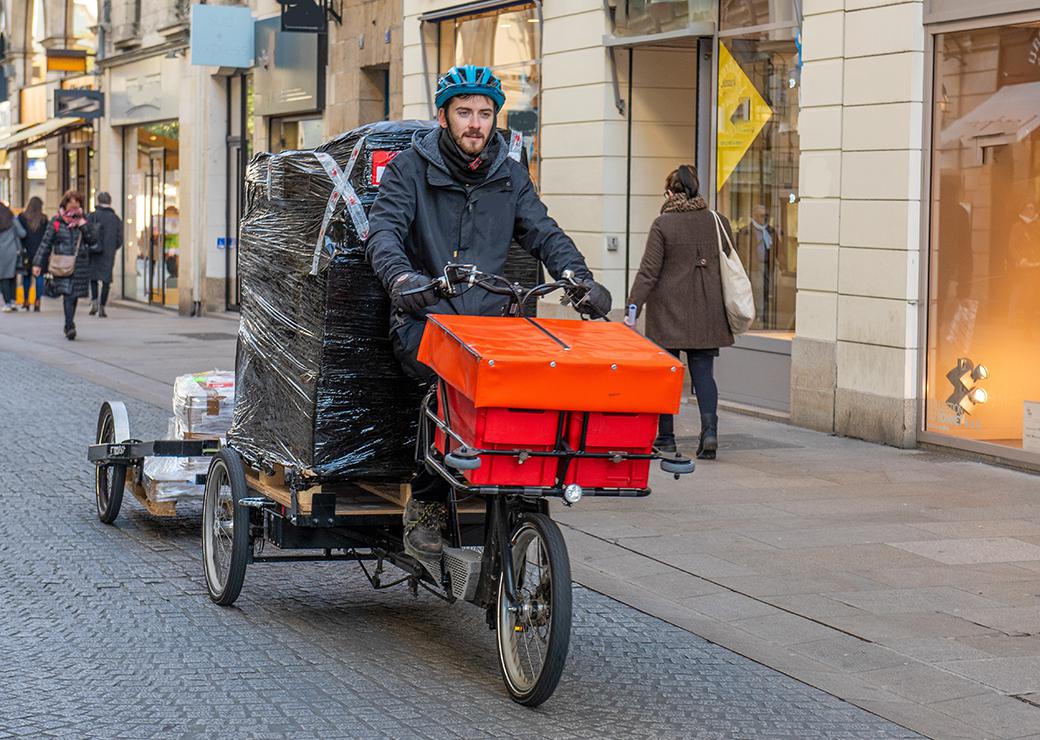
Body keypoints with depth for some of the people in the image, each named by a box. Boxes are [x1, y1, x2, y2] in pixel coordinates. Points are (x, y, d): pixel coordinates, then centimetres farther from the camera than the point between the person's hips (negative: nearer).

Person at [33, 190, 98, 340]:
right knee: (67, 294, -16)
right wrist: (38, 263, 1)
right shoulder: (56, 222, 3)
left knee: (74, 296, 8)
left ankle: (69, 325, 24)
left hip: (80, 265, 3)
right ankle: (70, 327, -22)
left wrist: (84, 226, -9)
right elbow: (45, 243, 4)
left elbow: (93, 241, 2)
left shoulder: (83, 221, 9)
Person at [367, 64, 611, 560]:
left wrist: (579, 278, -14)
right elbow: (385, 229, -9)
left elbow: (542, 233, 7)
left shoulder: (509, 176, 15)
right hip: (424, 318, -4)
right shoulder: (410, 169, 4)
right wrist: (401, 277, -31)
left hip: (489, 318, 4)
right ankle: (425, 505, -16)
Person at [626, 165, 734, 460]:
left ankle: (665, 438, 12)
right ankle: (709, 431, -11)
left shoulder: (663, 224, -9)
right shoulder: (719, 222, 3)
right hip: (707, 314, 3)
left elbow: (648, 272, -12)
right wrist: (727, 308, 22)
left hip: (669, 314, -3)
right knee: (703, 372, 6)